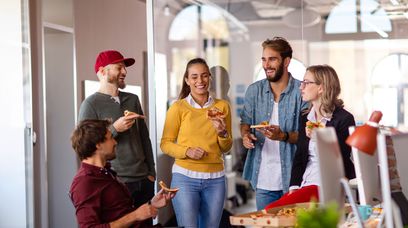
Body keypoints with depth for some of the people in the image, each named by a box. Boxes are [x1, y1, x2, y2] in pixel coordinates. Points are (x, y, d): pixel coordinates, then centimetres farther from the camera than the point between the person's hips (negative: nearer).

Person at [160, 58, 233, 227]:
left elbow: (226, 148, 11)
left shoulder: (222, 106, 6)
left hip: (215, 179, 3)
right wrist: (187, 151, -16)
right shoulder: (178, 107, -2)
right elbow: (165, 144, 0)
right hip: (185, 177, -3)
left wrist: (222, 133, -9)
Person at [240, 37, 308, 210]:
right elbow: (245, 121, 16)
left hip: (293, 177, -3)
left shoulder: (302, 92, -7)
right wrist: (245, 135, -5)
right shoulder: (254, 90, 6)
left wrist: (284, 136, -23)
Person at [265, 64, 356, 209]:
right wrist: (294, 186, -2)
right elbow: (299, 156, 12)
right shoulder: (305, 118, 15)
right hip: (304, 183, 7)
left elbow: (342, 159, -8)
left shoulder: (344, 119, -5)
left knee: (272, 210, -23)